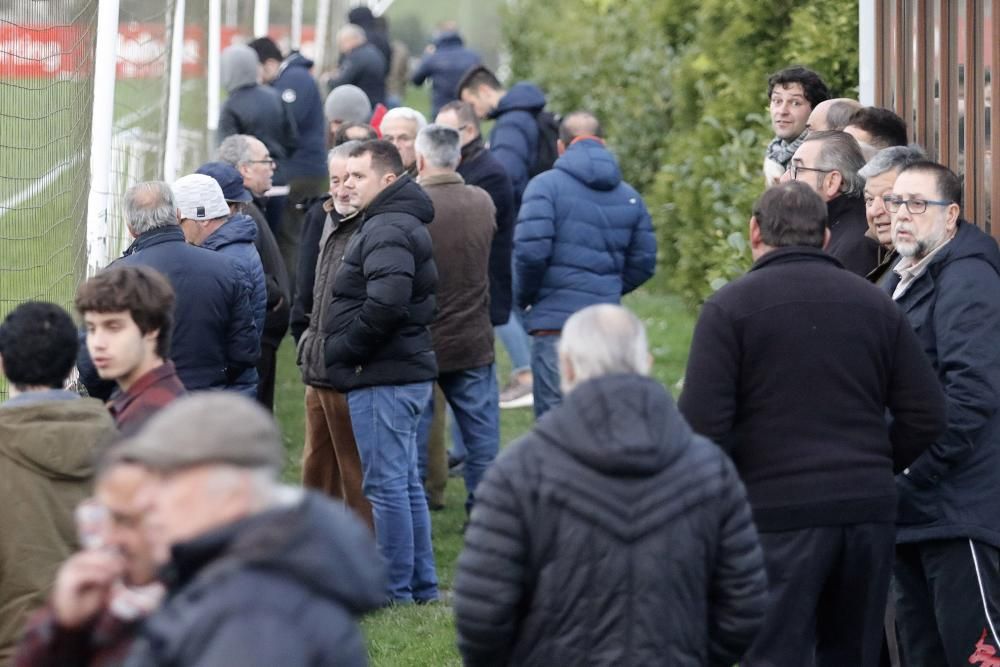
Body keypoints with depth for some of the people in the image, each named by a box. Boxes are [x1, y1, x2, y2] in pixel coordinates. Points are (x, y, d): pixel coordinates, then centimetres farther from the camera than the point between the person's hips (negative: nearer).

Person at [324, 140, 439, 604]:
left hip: (383, 376, -11)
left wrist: (343, 350, -16)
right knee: (405, 482, 16)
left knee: (386, 483, -6)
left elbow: (386, 304, -29)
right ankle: (421, 585, 22)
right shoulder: (400, 223, 18)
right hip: (406, 370, 11)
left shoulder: (387, 230, -16)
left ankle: (395, 591, -3)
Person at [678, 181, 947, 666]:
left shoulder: (729, 307, -5)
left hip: (778, 514, -5)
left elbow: (702, 424, -13)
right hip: (869, 511, 5)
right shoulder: (874, 303, 9)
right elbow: (926, 415, 7)